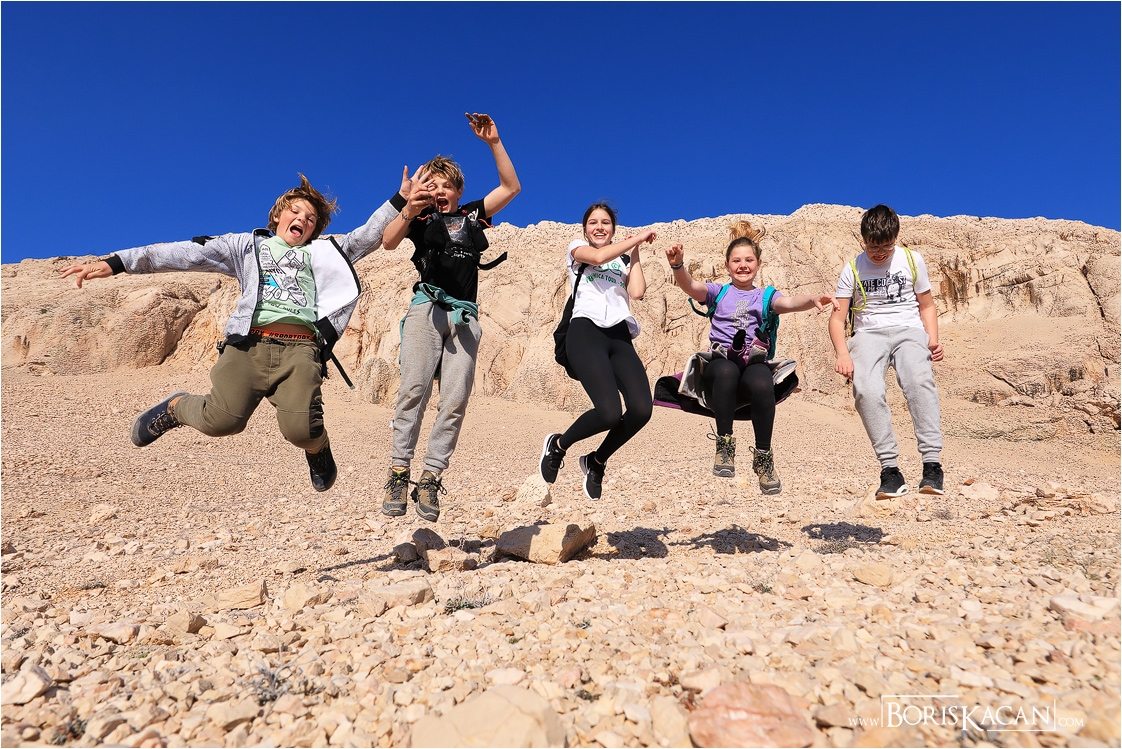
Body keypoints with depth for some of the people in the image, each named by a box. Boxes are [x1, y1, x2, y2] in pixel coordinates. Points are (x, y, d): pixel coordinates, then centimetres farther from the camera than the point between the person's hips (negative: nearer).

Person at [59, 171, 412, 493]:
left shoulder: (322, 253, 28)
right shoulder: (247, 245, 26)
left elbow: (367, 237, 23)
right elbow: (188, 254, 16)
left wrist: (399, 201, 14)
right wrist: (116, 262, 8)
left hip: (300, 348, 0)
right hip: (249, 342, 0)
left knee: (300, 430, -24)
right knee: (221, 420, -22)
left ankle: (317, 446, 13)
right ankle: (177, 406, 13)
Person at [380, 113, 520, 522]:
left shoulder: (473, 215, 22)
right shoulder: (422, 218, 13)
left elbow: (511, 187, 17)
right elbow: (389, 242, -5)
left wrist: (494, 143, 8)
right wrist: (408, 211, -24)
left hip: (464, 316, 2)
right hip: (428, 308, -2)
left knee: (456, 399, -9)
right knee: (414, 388, -19)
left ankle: (430, 479, -6)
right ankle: (399, 471, -14)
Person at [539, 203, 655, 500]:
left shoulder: (624, 260, 29)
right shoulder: (577, 247, 19)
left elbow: (637, 291, 8)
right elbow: (599, 256, -5)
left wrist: (635, 252, 17)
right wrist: (637, 237, 5)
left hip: (620, 336, 4)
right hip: (587, 331, -4)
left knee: (641, 408, -19)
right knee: (610, 412, -24)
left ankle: (596, 461, 8)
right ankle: (557, 445, 6)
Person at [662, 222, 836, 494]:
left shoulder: (765, 296, 22)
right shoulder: (718, 292, 21)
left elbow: (789, 302, -1)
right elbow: (690, 286, 0)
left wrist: (812, 299, -25)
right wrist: (678, 266, -23)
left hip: (754, 363, 1)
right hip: (720, 364, 0)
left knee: (762, 383, -35)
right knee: (726, 370, -37)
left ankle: (763, 456, -18)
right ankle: (725, 444, -23)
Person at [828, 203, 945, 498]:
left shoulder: (912, 260, 11)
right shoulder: (852, 269, 7)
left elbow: (926, 306, 18)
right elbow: (838, 317, 3)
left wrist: (933, 341, 0)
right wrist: (843, 354, -15)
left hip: (909, 329, 1)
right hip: (868, 333, 0)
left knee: (919, 379, -34)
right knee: (866, 390, -32)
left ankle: (932, 463, -32)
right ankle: (890, 469, -26)